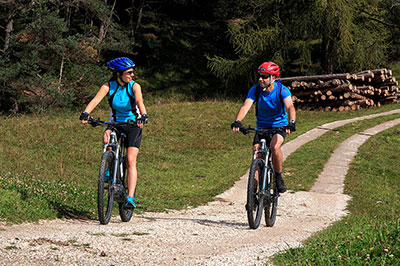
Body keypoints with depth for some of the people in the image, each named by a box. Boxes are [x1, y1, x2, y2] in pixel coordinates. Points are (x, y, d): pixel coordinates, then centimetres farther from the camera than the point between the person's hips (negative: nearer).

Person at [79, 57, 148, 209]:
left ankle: (130, 198, -16)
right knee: (106, 138, -34)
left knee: (130, 161, -15)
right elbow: (96, 100, -27)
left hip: (133, 124, -1)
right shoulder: (109, 86, -11)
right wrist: (85, 114, -45)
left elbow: (139, 101, -32)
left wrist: (143, 116, -52)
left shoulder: (134, 86, -14)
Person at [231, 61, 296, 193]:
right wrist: (237, 121, -45)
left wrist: (291, 123, -53)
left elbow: (290, 107, -33)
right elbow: (246, 106, -25)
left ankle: (278, 178, -11)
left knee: (274, 146, -31)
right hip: (261, 126, 3)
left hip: (279, 125, -3)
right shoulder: (255, 90, -13)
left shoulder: (282, 90, -19)